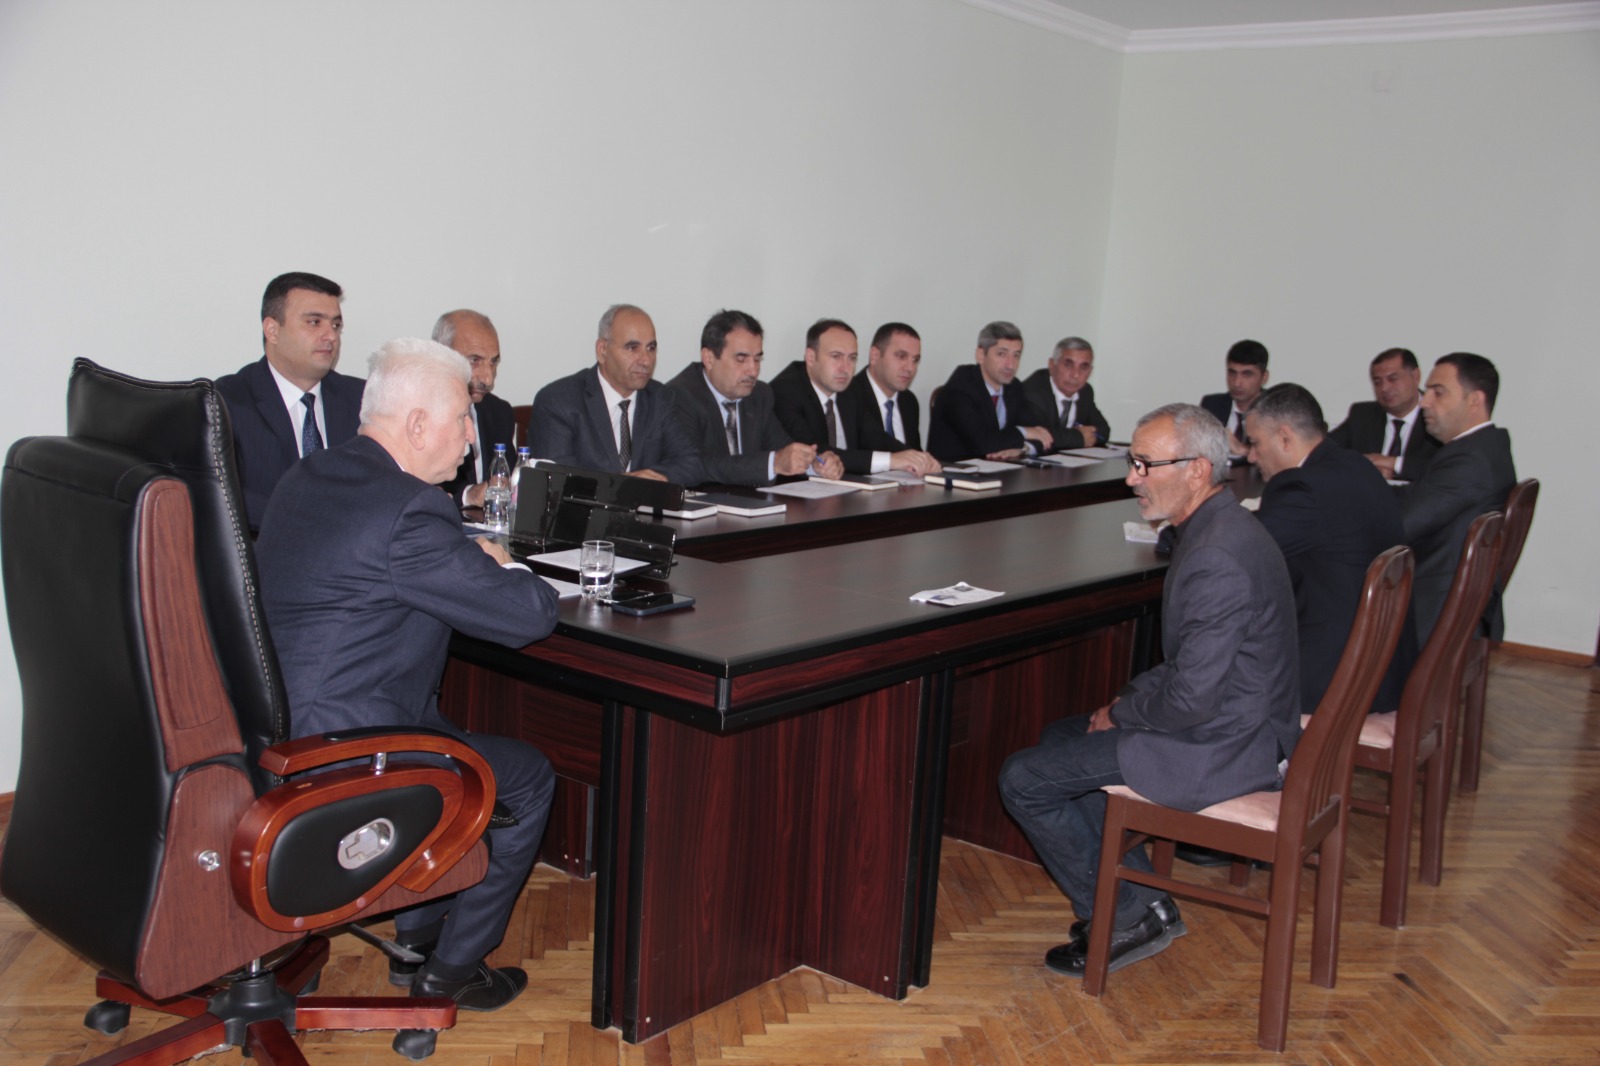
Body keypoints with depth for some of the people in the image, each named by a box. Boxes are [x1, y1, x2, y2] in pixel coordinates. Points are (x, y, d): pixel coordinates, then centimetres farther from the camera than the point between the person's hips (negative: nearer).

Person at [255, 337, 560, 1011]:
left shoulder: (305, 478, 7)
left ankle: (417, 931, 37)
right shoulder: (408, 511, -23)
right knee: (527, 776, 10)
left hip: (269, 736, 10)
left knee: (457, 735, 31)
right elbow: (529, 615, -20)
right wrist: (506, 570, 4)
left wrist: (473, 560, 10)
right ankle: (452, 968, 22)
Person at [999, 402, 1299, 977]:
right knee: (1059, 737, 23)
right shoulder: (1221, 527, 7)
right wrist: (1130, 698, 5)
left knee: (1023, 779, -6)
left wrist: (1121, 714, -9)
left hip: (1217, 747, -11)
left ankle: (1128, 918, 7)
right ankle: (1144, 899, 21)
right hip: (1231, 724, 11)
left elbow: (1191, 698, -27)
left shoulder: (1217, 559, -26)